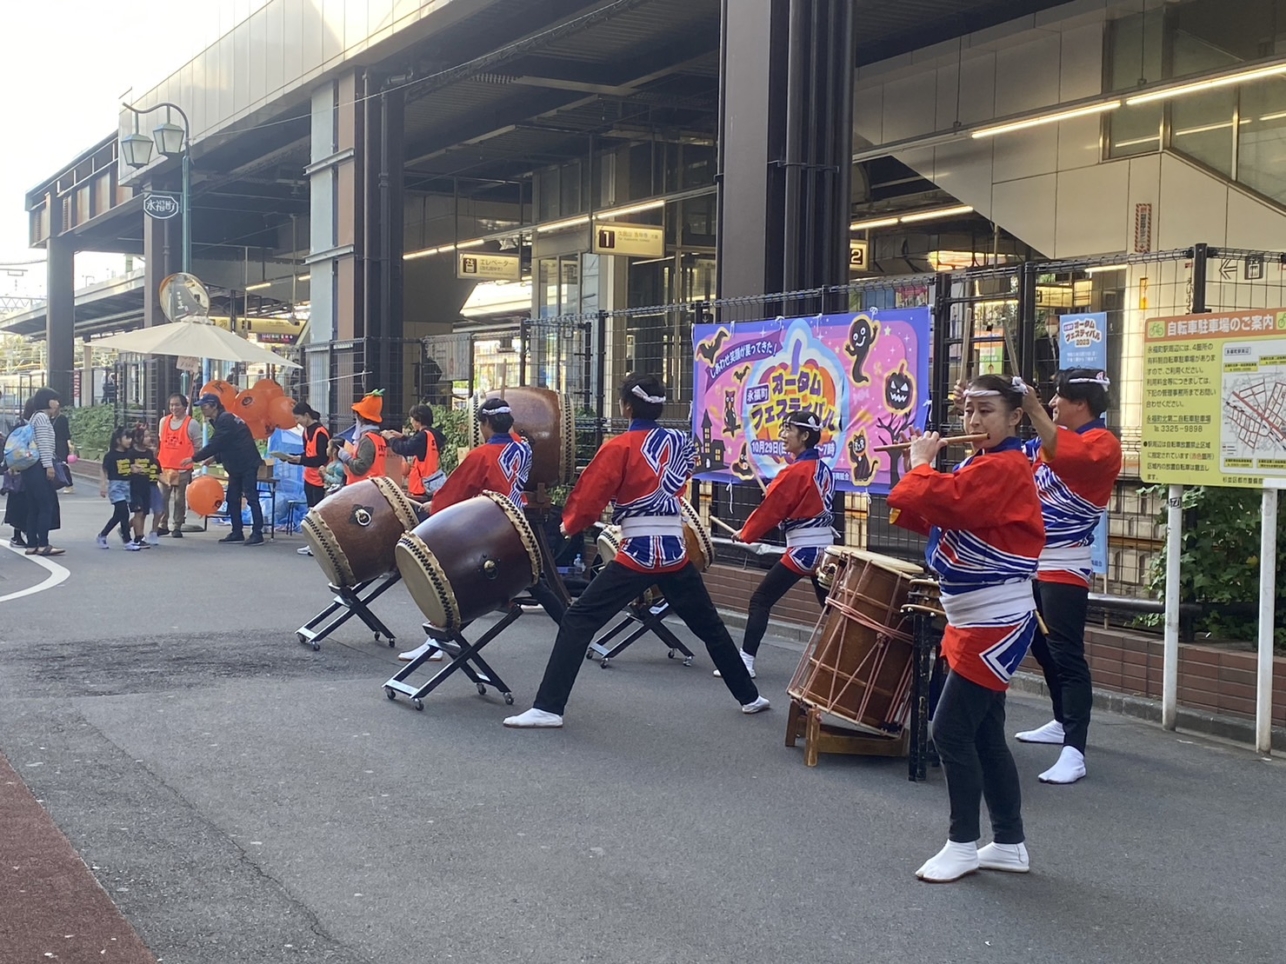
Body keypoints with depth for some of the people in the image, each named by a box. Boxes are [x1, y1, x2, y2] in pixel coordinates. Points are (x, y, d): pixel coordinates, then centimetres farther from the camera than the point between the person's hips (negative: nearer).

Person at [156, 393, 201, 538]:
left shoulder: (192, 424, -3)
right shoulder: (164, 421, 10)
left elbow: (197, 447, 0)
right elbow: (159, 443, 17)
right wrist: (156, 461, 14)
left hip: (182, 469, -4)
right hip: (164, 467, 4)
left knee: (179, 499, 3)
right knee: (162, 498, 3)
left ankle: (177, 527, 11)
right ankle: (162, 525, 13)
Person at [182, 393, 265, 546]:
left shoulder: (225, 419, -16)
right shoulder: (220, 420, 14)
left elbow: (215, 444, -21)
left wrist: (194, 458, -16)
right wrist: (215, 458, 7)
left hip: (247, 464, -10)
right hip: (236, 466, 10)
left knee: (251, 498, -9)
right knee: (232, 499, 10)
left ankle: (257, 534, -9)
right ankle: (237, 533, 14)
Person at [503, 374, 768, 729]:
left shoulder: (619, 448, -6)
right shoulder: (682, 443, 8)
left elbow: (590, 496, -8)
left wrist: (570, 525, 8)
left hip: (637, 555, -5)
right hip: (676, 554, 5)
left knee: (578, 621, -3)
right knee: (710, 626, 22)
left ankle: (548, 708, -12)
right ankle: (749, 696, 33)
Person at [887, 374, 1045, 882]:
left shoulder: (1005, 468, -17)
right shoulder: (981, 467, 16)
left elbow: (945, 502, -30)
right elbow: (935, 516, 14)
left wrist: (920, 464, -12)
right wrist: (921, 469, 1)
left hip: (995, 625, -10)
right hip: (977, 623, 10)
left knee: (951, 730, -7)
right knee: (984, 736, 12)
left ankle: (963, 844, 4)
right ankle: (1009, 844, 20)